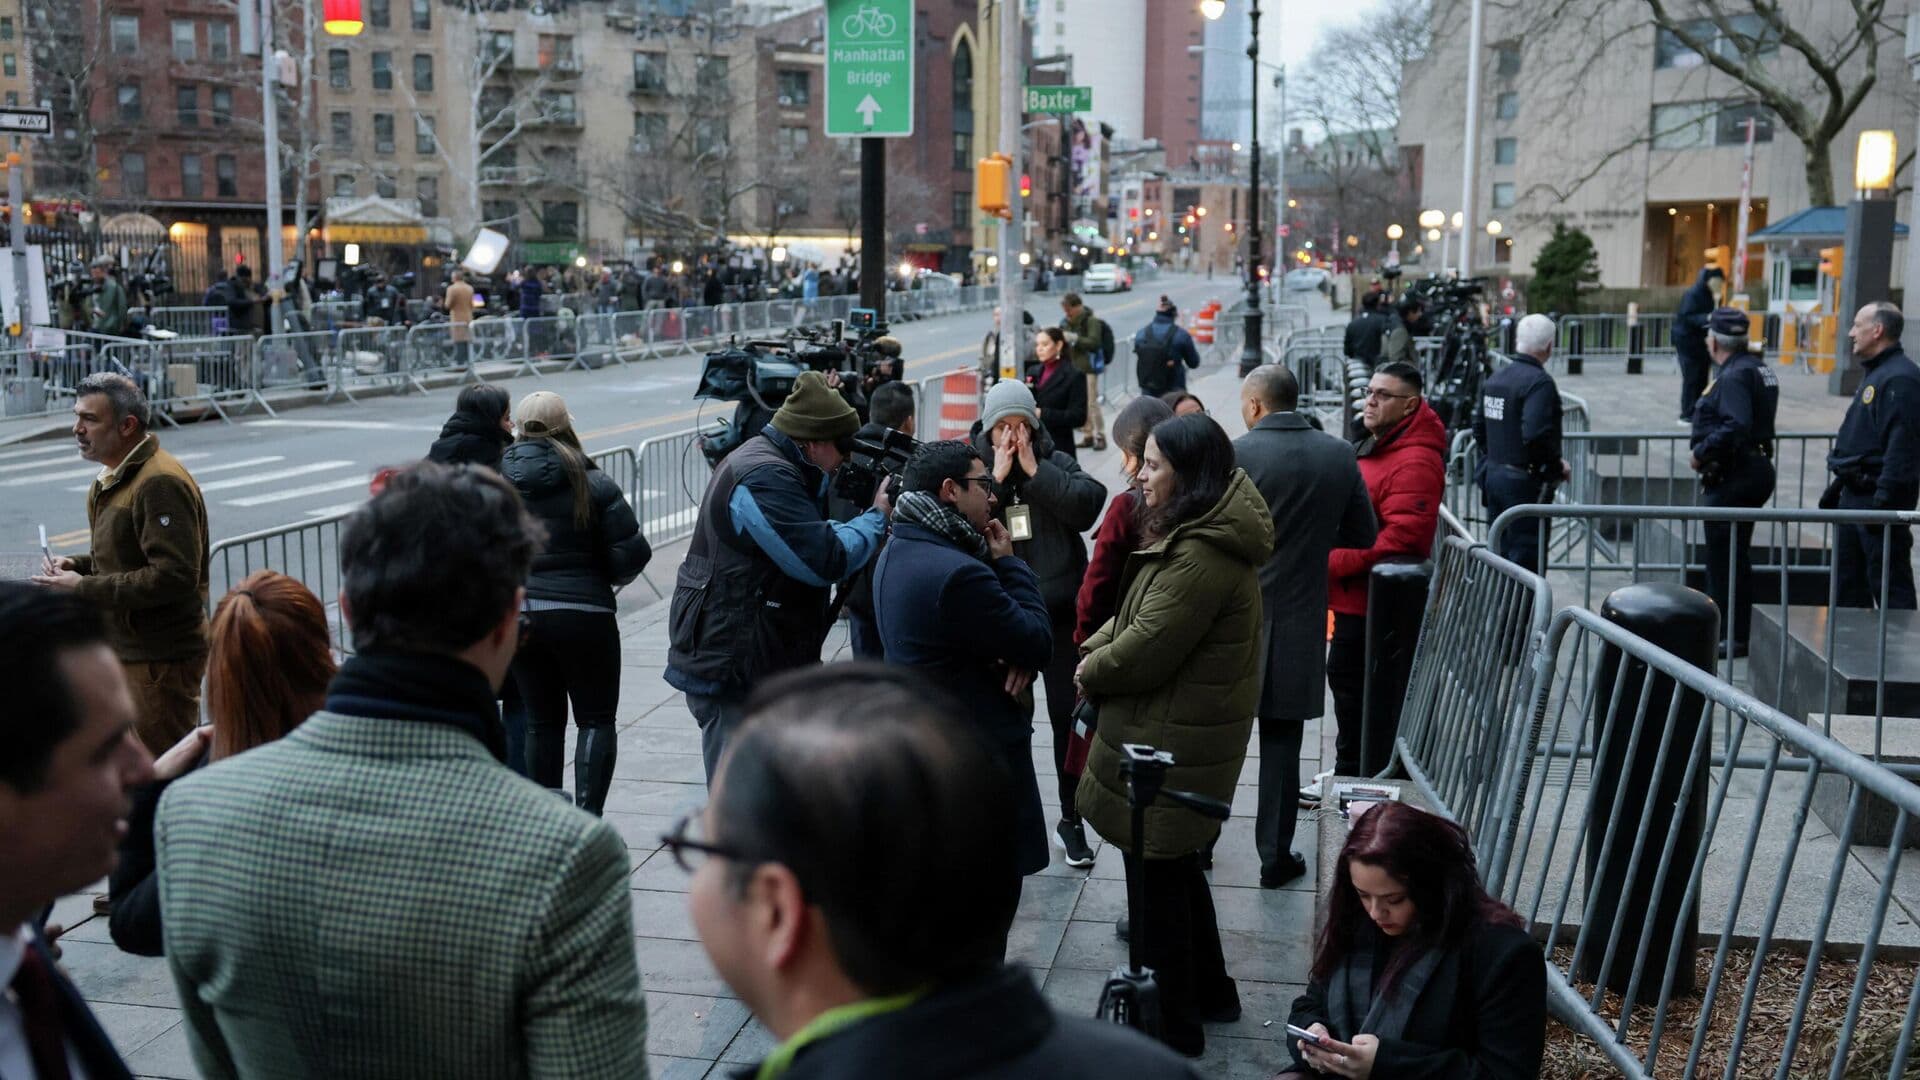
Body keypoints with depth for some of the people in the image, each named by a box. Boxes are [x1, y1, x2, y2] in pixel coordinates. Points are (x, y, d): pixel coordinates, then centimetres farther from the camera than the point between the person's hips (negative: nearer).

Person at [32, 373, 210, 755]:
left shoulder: (161, 483, -20)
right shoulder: (110, 480, 15)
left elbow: (175, 576, -26)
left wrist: (85, 588, -22)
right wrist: (78, 565, 5)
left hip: (160, 658, -10)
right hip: (125, 649, 10)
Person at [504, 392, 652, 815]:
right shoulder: (591, 483, -8)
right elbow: (631, 553, -10)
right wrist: (606, 578, 10)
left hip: (517, 616, 4)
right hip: (582, 614, -3)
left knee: (541, 721, 15)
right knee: (596, 718, 6)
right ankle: (588, 814, -8)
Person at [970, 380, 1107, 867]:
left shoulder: (1057, 463, 2)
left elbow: (1088, 506, -16)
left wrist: (1034, 469, -16)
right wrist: (997, 476, -18)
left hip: (1060, 613, 0)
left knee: (1069, 716, 6)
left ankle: (1071, 819, 20)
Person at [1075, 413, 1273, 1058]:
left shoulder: (1200, 556, -25)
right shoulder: (1197, 535, 10)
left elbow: (1145, 650, -24)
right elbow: (1137, 614, 15)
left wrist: (1091, 670, -6)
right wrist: (1095, 649, -1)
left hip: (1172, 741, -11)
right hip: (1185, 733, 11)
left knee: (1156, 878, 2)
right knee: (1175, 866, 22)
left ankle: (1171, 1029, 16)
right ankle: (1209, 993, 38)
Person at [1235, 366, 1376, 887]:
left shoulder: (1237, 454, -14)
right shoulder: (1339, 455, -2)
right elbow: (1363, 534, 7)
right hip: (1299, 619, 2)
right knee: (1282, 740, 11)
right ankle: (1276, 855, 16)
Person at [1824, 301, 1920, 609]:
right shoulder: (1876, 374, 16)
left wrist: (1883, 502, -26)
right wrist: (1837, 487, 24)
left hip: (1878, 498, -11)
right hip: (1855, 497, 11)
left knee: (1891, 587, -6)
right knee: (1848, 583, 16)